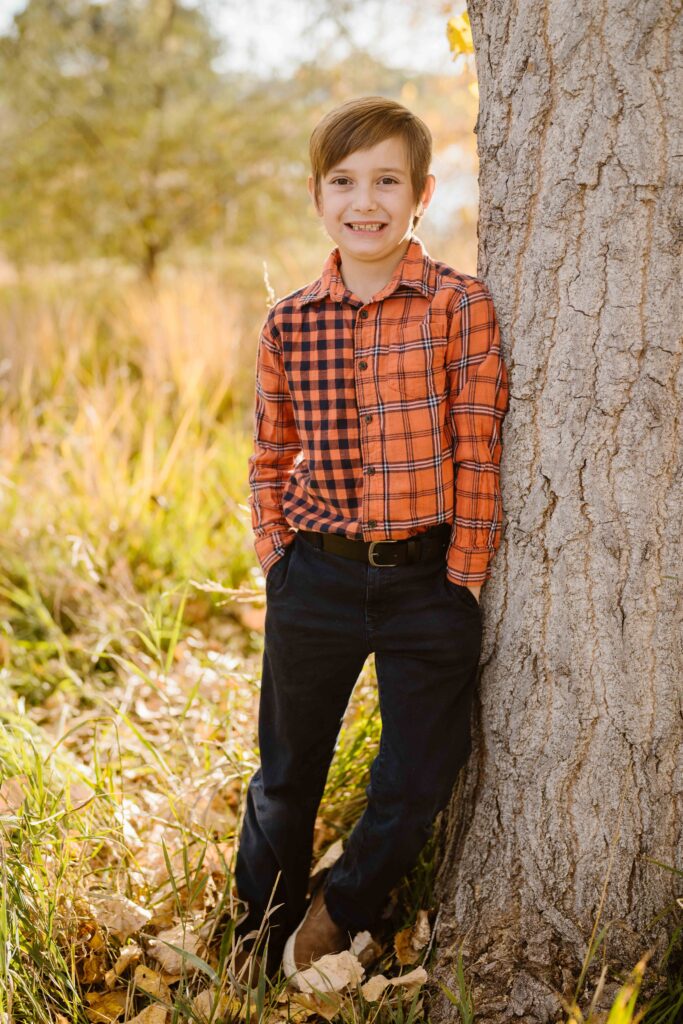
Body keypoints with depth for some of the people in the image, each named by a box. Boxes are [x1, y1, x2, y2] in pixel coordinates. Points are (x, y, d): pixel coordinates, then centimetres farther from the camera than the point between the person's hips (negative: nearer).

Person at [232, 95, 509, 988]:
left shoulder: (461, 306, -8)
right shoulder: (289, 323, 0)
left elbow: (479, 455, -8)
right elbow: (269, 458, 10)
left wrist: (463, 579, -10)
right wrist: (276, 558, 2)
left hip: (427, 581, -1)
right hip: (315, 580, 2)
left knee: (417, 784, 9)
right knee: (287, 773, 16)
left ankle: (336, 918, 37)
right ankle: (261, 941, 40)